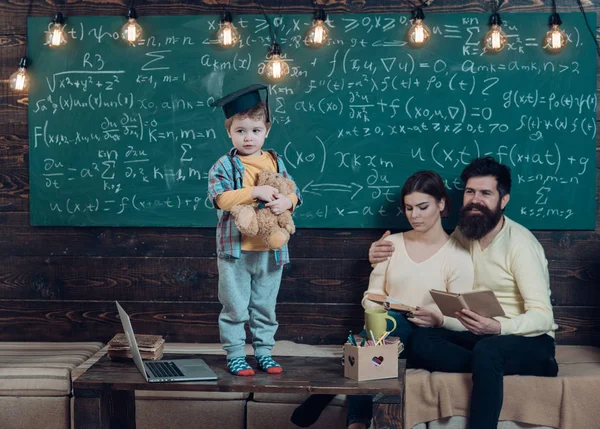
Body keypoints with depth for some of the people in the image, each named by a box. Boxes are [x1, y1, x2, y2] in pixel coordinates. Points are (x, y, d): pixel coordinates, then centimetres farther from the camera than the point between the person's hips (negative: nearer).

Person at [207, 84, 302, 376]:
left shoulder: (276, 162, 7)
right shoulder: (224, 165, -6)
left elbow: (293, 192, 7)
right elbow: (221, 198, -18)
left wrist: (286, 201, -17)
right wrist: (255, 192, -26)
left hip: (271, 249, 4)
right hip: (235, 249, -4)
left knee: (265, 306, 15)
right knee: (235, 308, 3)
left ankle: (264, 352, 27)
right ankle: (235, 356, 15)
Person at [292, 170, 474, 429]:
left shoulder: (457, 256, -1)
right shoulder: (392, 243, 10)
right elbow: (371, 296, 11)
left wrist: (439, 319, -27)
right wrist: (379, 308, -13)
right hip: (382, 332, 3)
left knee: (391, 322, -36)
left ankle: (321, 398, -35)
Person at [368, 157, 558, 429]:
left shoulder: (520, 243, -15)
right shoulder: (463, 234, 5)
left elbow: (542, 317, -21)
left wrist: (498, 327, -40)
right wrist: (386, 258, -1)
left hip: (529, 339, -6)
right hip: (481, 336, 6)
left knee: (487, 351, -40)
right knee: (420, 341, -23)